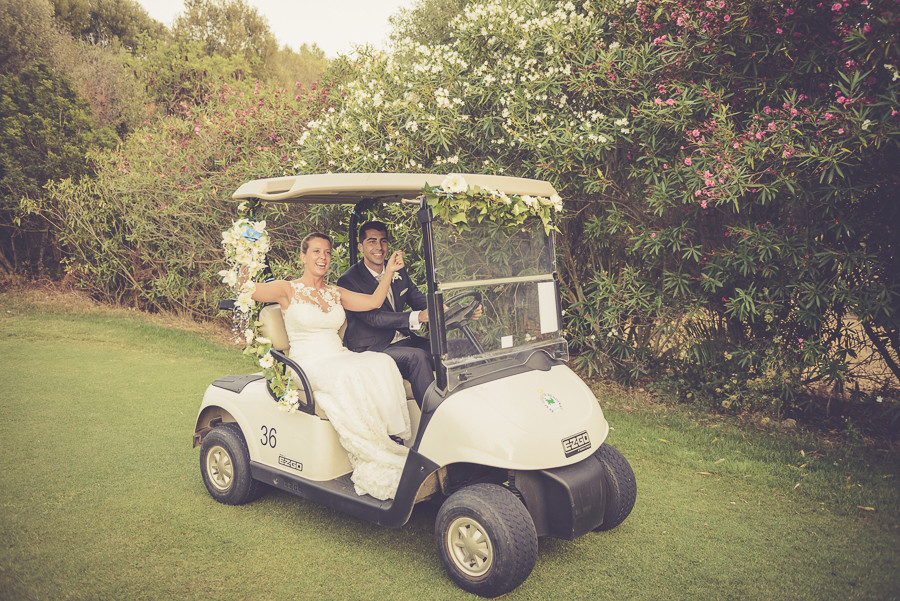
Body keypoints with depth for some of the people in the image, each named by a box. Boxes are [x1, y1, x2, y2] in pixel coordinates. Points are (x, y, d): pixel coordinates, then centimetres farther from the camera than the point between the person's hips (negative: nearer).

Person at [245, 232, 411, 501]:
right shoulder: (288, 290, 6)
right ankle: (377, 464, -31)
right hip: (308, 364, -4)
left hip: (340, 358, 5)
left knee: (382, 364, -27)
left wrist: (389, 272, 0)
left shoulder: (335, 293, 19)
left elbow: (373, 301, 7)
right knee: (349, 377, -36)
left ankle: (393, 440, -28)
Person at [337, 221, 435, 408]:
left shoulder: (399, 273, 13)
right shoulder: (349, 280, -10)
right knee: (417, 356, -31)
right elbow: (374, 317, -21)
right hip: (369, 350, -6)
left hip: (402, 340, 6)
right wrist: (417, 317, -34)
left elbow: (420, 300, 8)